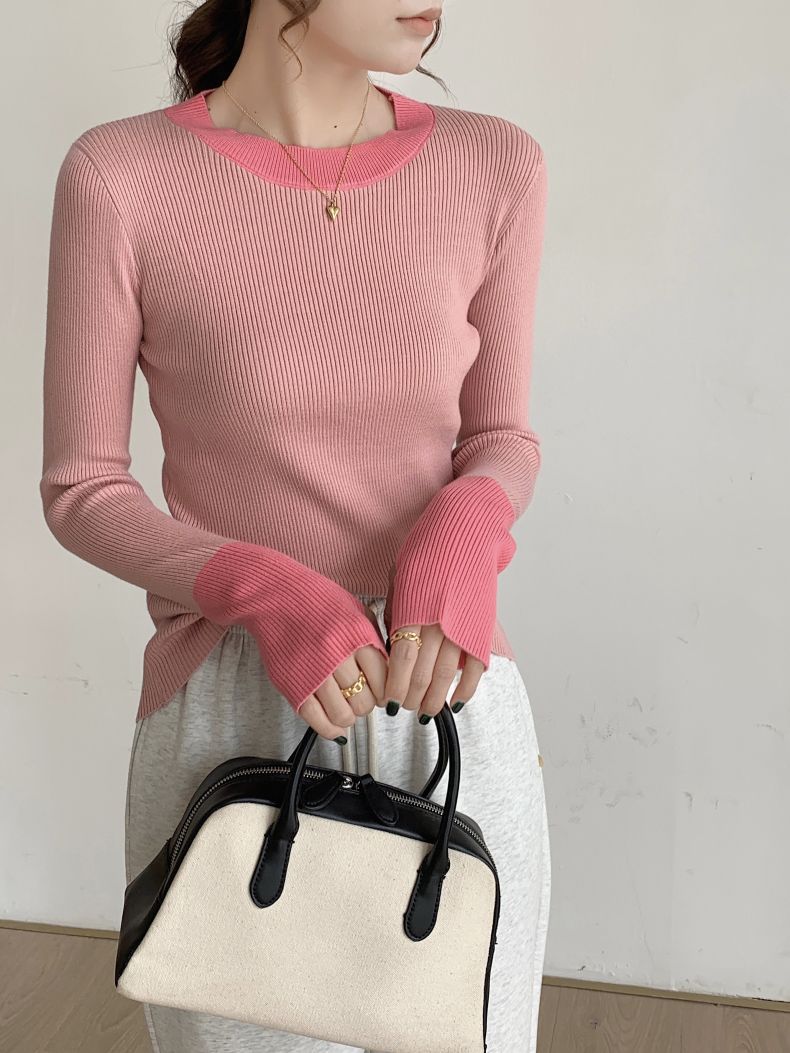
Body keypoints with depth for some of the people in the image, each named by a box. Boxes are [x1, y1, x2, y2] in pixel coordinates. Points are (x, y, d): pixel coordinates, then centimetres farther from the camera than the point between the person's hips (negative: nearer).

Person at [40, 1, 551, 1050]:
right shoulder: (119, 175, -8)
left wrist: (465, 529, -16)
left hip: (452, 707, 2)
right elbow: (80, 490, -3)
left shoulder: (494, 165, -2)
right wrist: (264, 590, -20)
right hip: (230, 716, -2)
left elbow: (501, 436, 7)